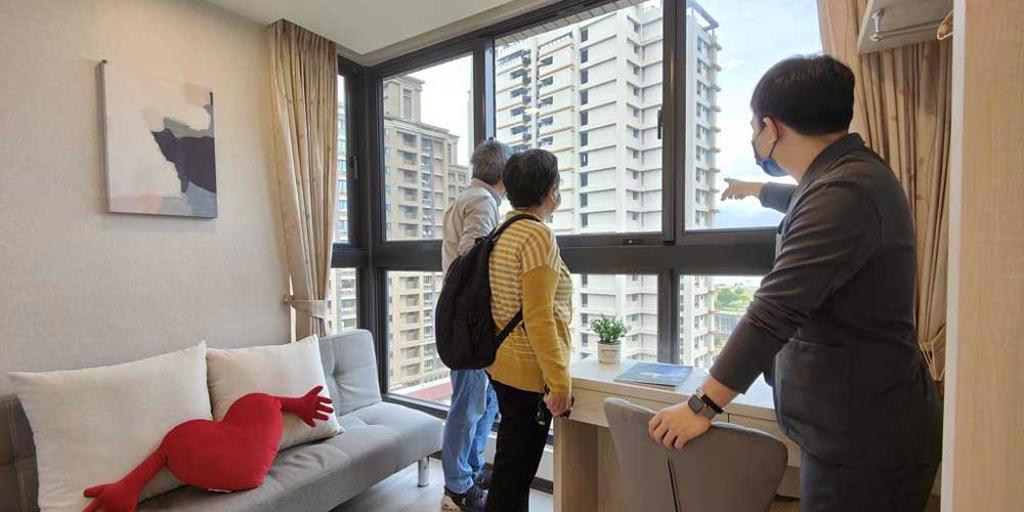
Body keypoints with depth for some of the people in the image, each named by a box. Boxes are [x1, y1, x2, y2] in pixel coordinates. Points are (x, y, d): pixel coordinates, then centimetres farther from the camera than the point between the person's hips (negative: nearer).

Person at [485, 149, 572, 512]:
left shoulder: (502, 232, 8)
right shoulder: (538, 235, -18)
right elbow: (538, 319, -23)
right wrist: (560, 382, -18)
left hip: (502, 365, 9)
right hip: (529, 372, -9)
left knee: (514, 466, 24)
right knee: (515, 472, 6)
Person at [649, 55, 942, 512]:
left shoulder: (844, 192, -25)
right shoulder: (848, 173, 10)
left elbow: (775, 312, -31)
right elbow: (811, 207, 34)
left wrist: (703, 405, -26)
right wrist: (759, 191, 52)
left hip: (864, 439, -10)